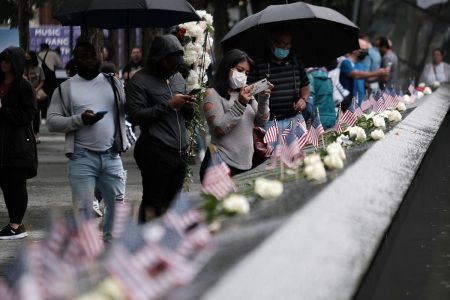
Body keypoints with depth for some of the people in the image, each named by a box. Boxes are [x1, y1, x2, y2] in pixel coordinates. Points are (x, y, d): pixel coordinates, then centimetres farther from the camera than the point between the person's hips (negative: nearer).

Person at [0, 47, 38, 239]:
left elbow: (27, 115, -13)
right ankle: (16, 225, 14)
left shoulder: (24, 87, -7)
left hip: (18, 142, -7)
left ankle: (16, 226, -1)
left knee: (16, 184, -4)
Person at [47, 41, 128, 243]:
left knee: (117, 202, 7)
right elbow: (52, 122, -1)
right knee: (83, 208, -1)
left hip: (111, 156, 3)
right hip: (82, 158, -2)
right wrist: (80, 120, -15)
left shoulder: (113, 83, 13)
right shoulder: (66, 89, 5)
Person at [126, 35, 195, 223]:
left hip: (180, 152, 7)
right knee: (152, 204, -7)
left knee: (170, 204, 9)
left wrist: (188, 107, 1)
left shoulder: (178, 78, 19)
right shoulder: (140, 81, -3)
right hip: (156, 153, -7)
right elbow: (135, 116, -13)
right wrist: (168, 105, -15)